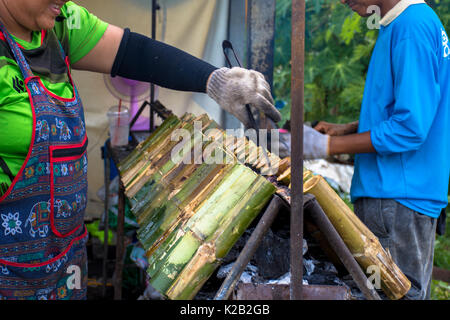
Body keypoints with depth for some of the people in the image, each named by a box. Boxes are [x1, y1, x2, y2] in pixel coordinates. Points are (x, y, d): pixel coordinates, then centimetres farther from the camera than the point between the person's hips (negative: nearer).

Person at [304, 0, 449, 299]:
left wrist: (328, 145, -16)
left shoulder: (412, 27, -18)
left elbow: (410, 127, -23)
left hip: (398, 200, -10)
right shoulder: (400, 25, 13)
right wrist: (346, 129, 11)